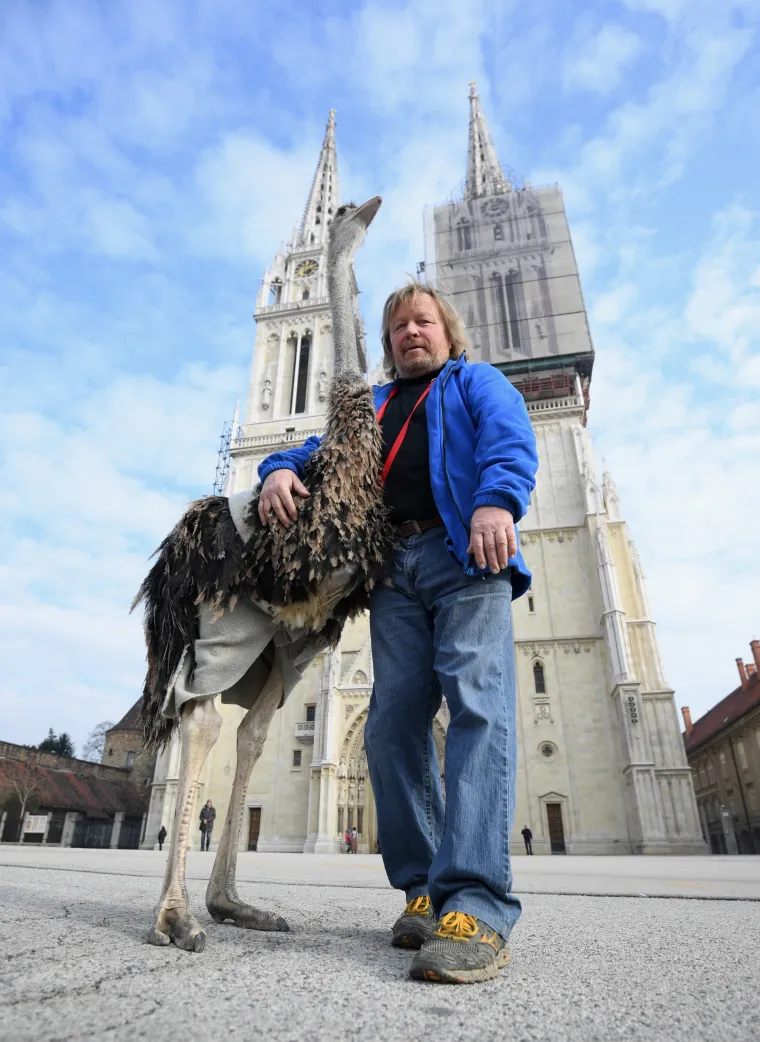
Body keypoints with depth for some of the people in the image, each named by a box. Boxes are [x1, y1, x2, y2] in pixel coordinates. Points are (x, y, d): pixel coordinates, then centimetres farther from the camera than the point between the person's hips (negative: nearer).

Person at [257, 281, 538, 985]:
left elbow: (510, 436, 0)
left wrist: (497, 500, -22)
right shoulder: (369, 406, 34)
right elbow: (320, 450, 26)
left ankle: (476, 905, -20)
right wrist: (280, 468, 1)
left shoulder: (477, 382, 20)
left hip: (466, 556, -3)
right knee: (394, 723, -5)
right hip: (393, 568, 4)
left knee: (477, 707, -18)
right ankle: (423, 888, 3)